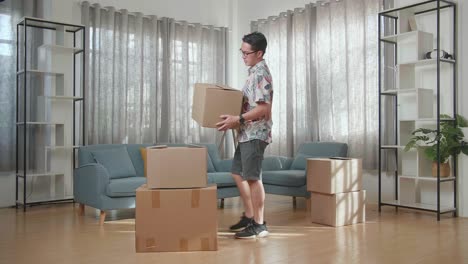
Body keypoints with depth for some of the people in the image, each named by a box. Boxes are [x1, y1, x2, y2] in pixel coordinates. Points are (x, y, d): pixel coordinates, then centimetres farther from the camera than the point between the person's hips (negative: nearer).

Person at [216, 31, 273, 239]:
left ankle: (259, 225, 4)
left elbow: (264, 108, -23)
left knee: (253, 177, -5)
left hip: (255, 133, -10)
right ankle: (249, 217, 25)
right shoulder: (255, 72, 16)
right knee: (238, 174, 15)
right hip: (247, 133, 10)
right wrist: (236, 118, 19)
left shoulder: (261, 74, -15)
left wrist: (238, 119, -25)